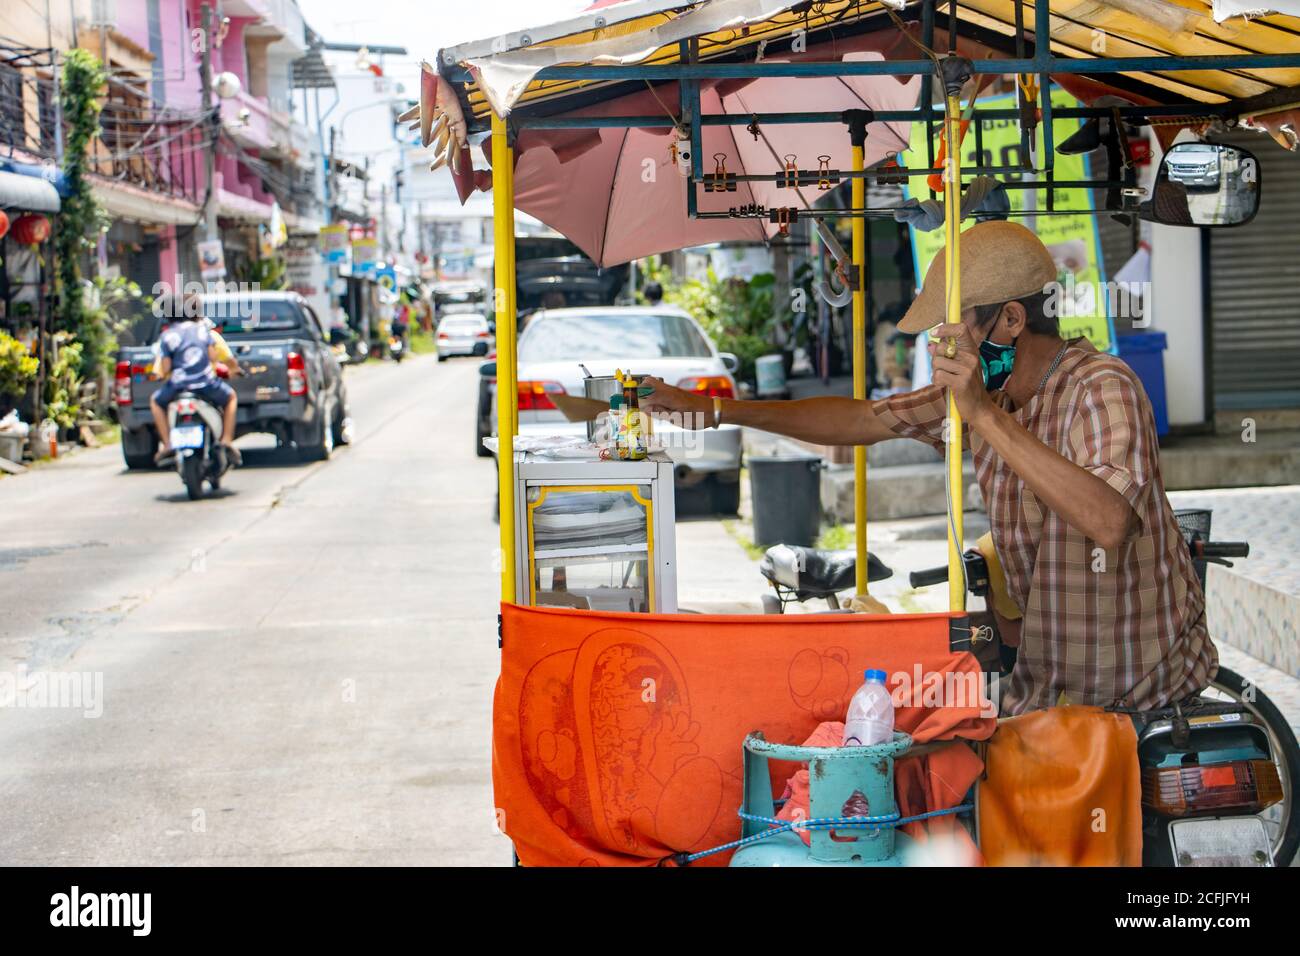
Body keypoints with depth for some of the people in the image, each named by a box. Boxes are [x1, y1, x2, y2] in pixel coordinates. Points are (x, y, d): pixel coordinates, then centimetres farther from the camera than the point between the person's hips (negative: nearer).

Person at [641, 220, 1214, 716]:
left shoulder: (1102, 389, -23)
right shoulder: (986, 391, 1)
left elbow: (1109, 523, -41)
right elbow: (859, 421, 12)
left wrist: (987, 418, -38)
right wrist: (719, 411, 10)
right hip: (1044, 680, 7)